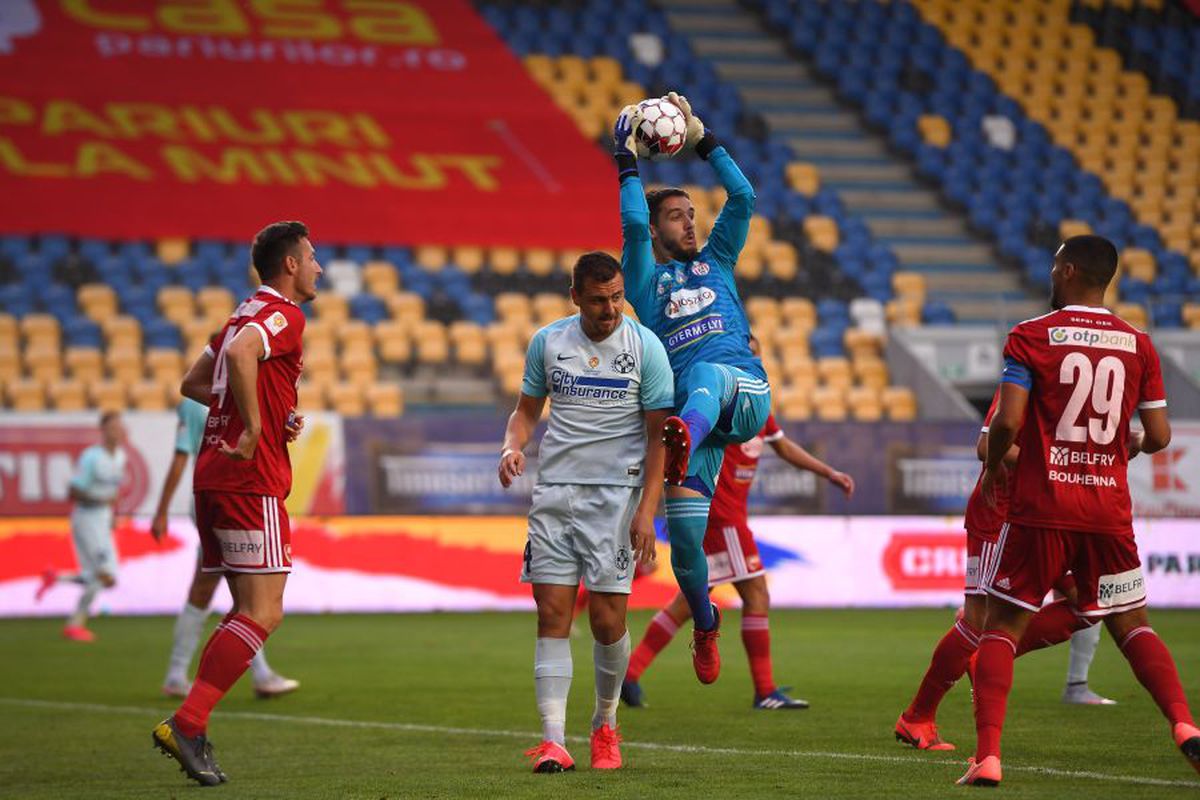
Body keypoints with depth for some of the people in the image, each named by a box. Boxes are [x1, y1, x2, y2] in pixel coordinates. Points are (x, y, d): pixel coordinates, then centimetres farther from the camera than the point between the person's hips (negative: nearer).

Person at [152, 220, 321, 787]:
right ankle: (186, 723, -17)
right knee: (263, 613, -10)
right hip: (251, 479, -10)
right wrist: (254, 427, -21)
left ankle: (191, 728, 5)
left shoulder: (247, 313, 21)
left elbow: (193, 383, 27)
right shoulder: (282, 314, -8)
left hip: (214, 473, 10)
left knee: (249, 610, 13)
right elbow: (239, 353, -29)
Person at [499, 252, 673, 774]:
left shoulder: (645, 347, -2)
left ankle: (605, 725, 18)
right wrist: (512, 447, -5)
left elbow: (659, 434, -1)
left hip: (616, 495, -2)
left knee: (607, 617, -5)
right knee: (552, 613, -6)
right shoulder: (547, 342, 5)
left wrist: (646, 511, -9)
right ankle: (553, 740, -7)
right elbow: (527, 409, 17)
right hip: (554, 491, 2)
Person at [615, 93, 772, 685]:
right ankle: (705, 625, 16)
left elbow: (743, 198, 18)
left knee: (705, 375, -39)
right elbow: (633, 224, 0)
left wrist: (702, 139, 18)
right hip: (688, 404, 0)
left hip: (745, 389, 0)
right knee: (684, 532, -7)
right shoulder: (644, 277, 18)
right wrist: (626, 159, 4)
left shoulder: (715, 261, 26)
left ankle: (684, 439, -72)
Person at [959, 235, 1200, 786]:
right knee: (1132, 625, 14)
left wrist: (994, 467, 5)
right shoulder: (1138, 345, 5)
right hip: (1109, 509, 3)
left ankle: (986, 757, -4)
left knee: (1001, 627, 7)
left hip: (1040, 509, -3)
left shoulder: (1030, 337, -5)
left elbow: (1007, 421, -14)